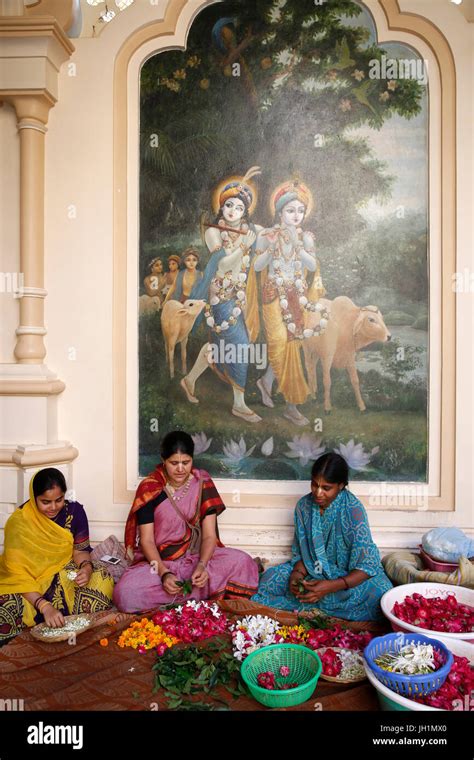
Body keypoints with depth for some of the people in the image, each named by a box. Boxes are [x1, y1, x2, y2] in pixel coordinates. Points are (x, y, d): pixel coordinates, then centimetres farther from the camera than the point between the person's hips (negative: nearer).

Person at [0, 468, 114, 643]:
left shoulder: (74, 511, -12)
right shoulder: (18, 522, -21)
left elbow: (81, 550, -1)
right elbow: (18, 574, -23)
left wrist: (86, 567, -26)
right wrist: (45, 606, -37)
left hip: (65, 573, 3)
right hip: (29, 581, -3)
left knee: (102, 582, -27)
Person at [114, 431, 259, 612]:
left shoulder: (203, 484, -4)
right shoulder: (149, 488, -8)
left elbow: (209, 535, -7)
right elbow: (146, 540, -9)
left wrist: (202, 565, -26)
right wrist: (164, 573, -25)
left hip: (197, 557, 1)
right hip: (158, 561, -1)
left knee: (242, 562, -27)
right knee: (126, 593, -33)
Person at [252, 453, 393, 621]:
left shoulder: (353, 510, -21)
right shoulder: (304, 505, -7)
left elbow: (367, 565, -21)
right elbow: (300, 552, 3)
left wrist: (331, 586, -33)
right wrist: (297, 573, -20)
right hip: (313, 572, 4)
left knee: (380, 592, -34)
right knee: (270, 578, -16)